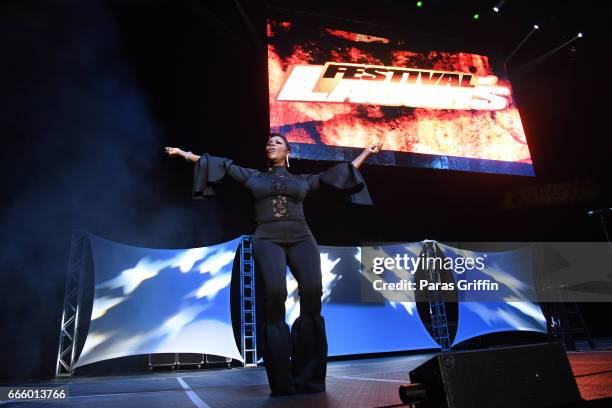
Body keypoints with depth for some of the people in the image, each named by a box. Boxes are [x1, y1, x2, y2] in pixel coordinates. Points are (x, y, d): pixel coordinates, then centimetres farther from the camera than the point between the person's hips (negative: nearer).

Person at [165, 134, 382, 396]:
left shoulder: (302, 180, 25)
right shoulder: (254, 177, 25)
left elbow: (339, 172, 28)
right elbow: (224, 165, 25)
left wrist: (368, 151, 32)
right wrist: (184, 153, 26)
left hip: (301, 238, 1)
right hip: (267, 240, -1)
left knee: (312, 292, -26)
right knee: (274, 294, -28)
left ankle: (309, 379, -17)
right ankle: (282, 383, -17)